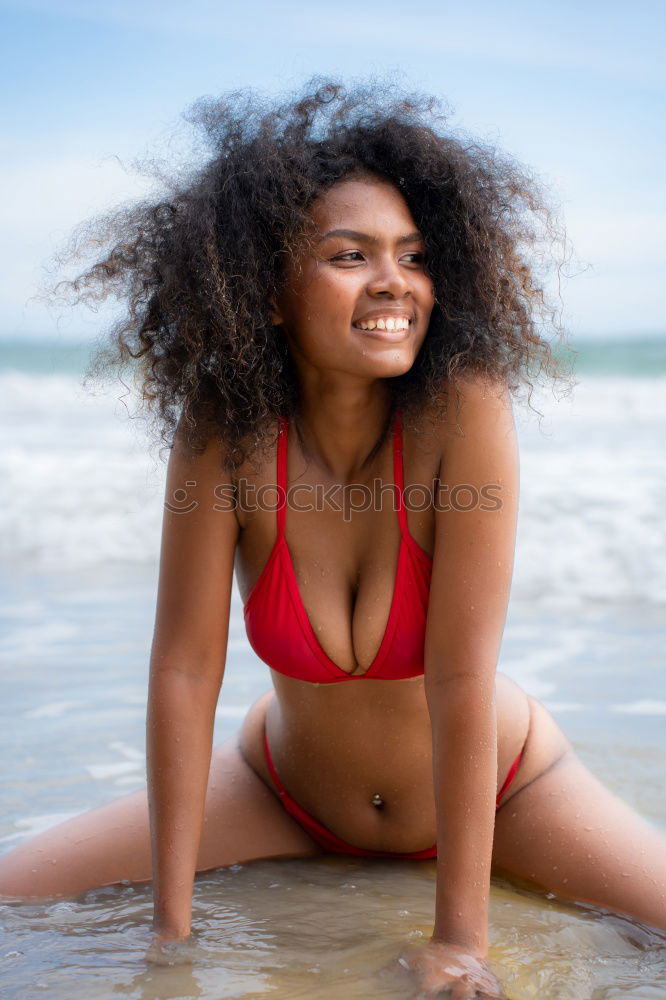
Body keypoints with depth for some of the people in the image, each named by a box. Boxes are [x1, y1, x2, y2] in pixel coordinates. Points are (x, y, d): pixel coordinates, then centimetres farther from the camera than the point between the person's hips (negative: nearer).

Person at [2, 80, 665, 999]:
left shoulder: (466, 409, -27)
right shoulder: (221, 433, -22)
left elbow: (462, 676, -29)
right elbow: (184, 668, -21)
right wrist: (172, 926, -20)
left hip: (497, 786, -1)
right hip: (290, 787, 2)